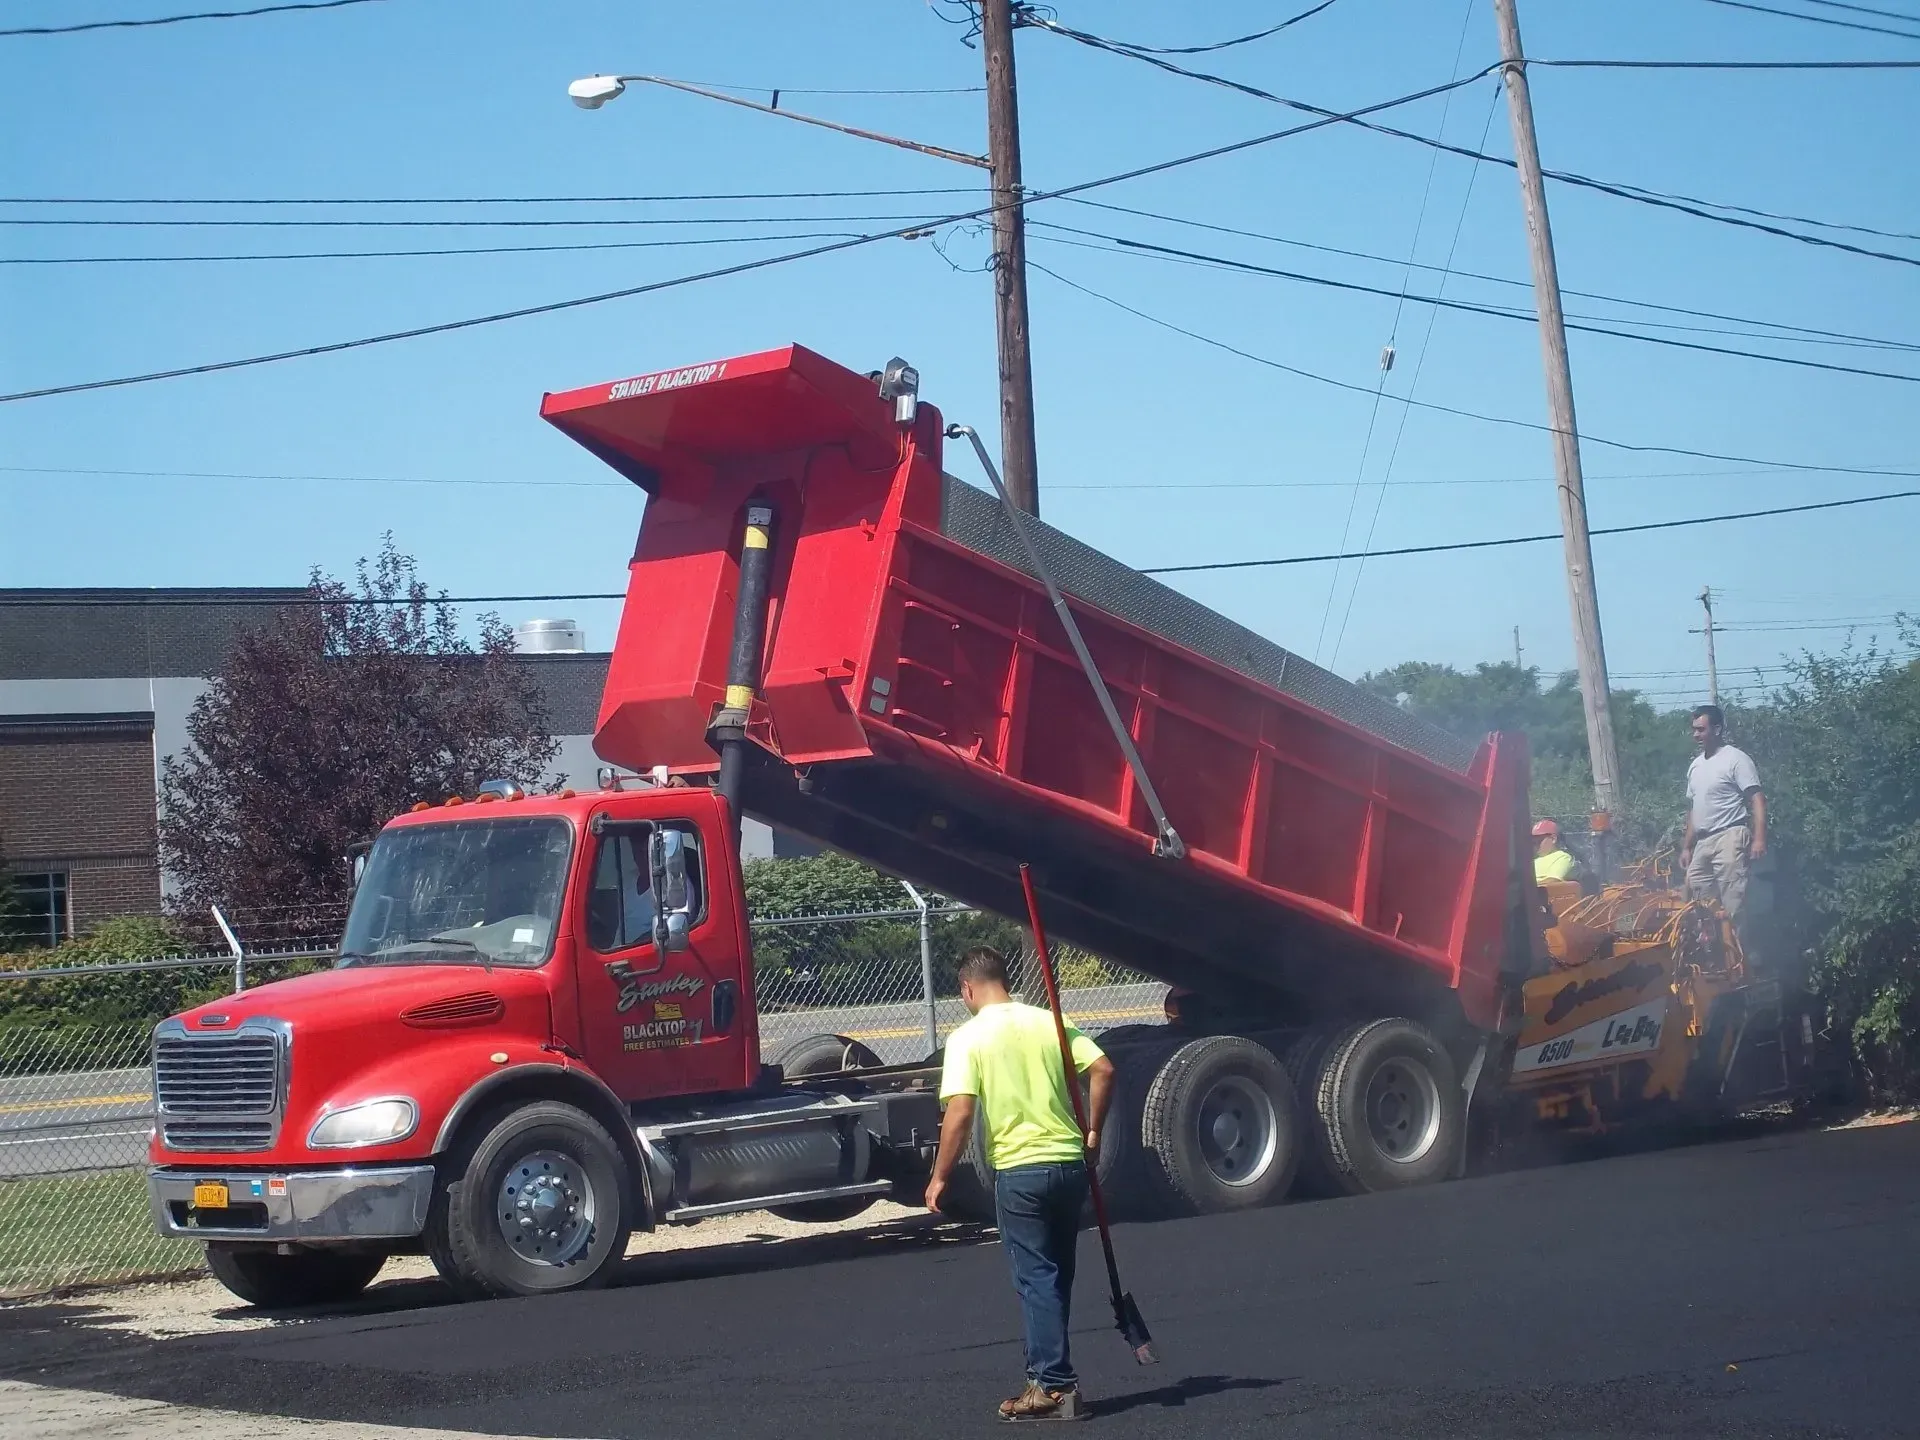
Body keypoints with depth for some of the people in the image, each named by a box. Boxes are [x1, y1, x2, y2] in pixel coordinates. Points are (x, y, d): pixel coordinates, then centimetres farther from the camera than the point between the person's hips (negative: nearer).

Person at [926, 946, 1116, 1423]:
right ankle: (1048, 1374, 22)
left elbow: (960, 1113, -15)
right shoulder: (1050, 1022, 6)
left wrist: (940, 1177, -6)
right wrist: (1091, 1134, 8)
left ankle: (1056, 1387, -2)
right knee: (1057, 1276, 16)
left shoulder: (968, 1037, -7)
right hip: (1069, 1163, 5)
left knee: (1037, 1278, 0)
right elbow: (1103, 1070, -2)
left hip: (1019, 1171, -5)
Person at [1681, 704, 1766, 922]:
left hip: (1729, 838, -8)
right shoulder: (1696, 765, 18)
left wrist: (1759, 838, -23)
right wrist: (1687, 847, 21)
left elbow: (1757, 800, -12)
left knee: (1732, 904, -11)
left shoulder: (1735, 759, -6)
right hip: (1703, 842, 8)